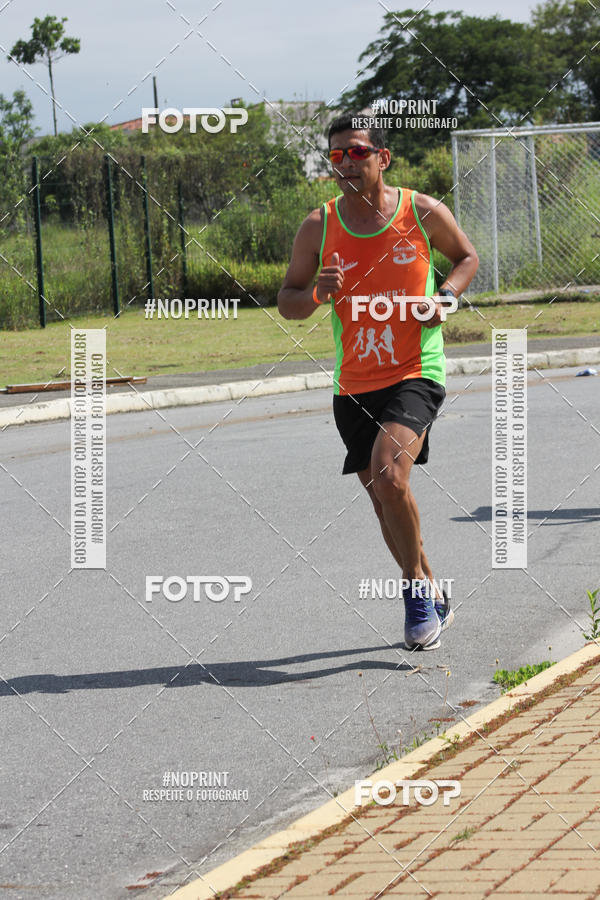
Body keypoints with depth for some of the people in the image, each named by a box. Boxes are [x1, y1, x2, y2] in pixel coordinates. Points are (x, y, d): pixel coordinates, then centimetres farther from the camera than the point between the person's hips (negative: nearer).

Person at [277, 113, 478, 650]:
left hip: (415, 374, -4)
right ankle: (433, 601, 31)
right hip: (354, 385, 4)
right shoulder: (318, 227, 0)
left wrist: (445, 296, -6)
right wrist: (315, 295, -16)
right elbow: (286, 303, 6)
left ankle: (417, 589, -5)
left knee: (388, 474, -25)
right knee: (385, 502, 10)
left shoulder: (424, 213, -4)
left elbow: (466, 256, 14)